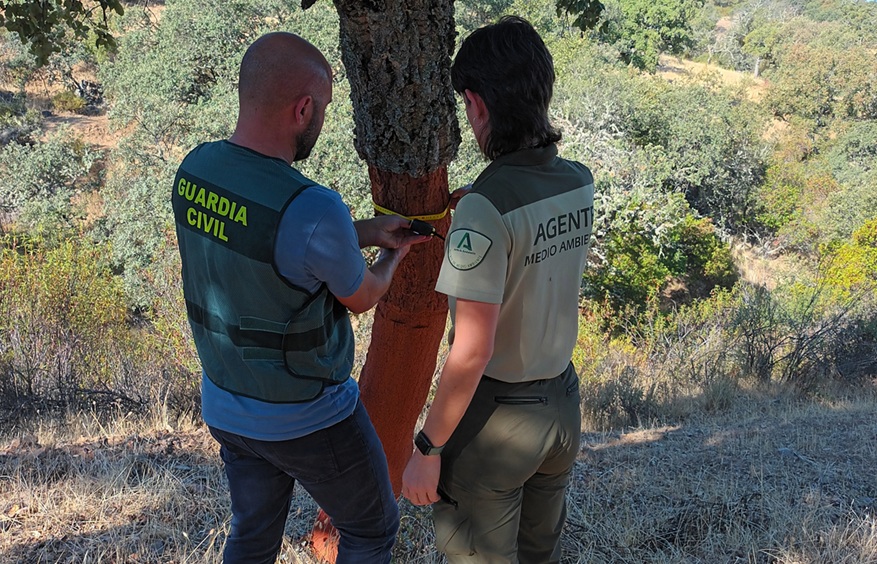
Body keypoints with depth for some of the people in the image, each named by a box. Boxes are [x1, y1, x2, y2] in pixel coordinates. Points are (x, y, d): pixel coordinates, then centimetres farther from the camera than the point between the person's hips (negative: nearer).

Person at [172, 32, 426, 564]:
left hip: (226, 405, 7)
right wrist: (396, 255, 9)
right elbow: (362, 296, -12)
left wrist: (367, 231, 8)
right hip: (308, 420, -7)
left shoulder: (194, 170, -9)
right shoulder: (314, 210, -32)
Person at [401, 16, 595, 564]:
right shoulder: (581, 183, -4)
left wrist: (427, 447, -16)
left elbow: (472, 352, -26)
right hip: (563, 401, 7)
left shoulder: (486, 206, -26)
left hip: (496, 413, -7)